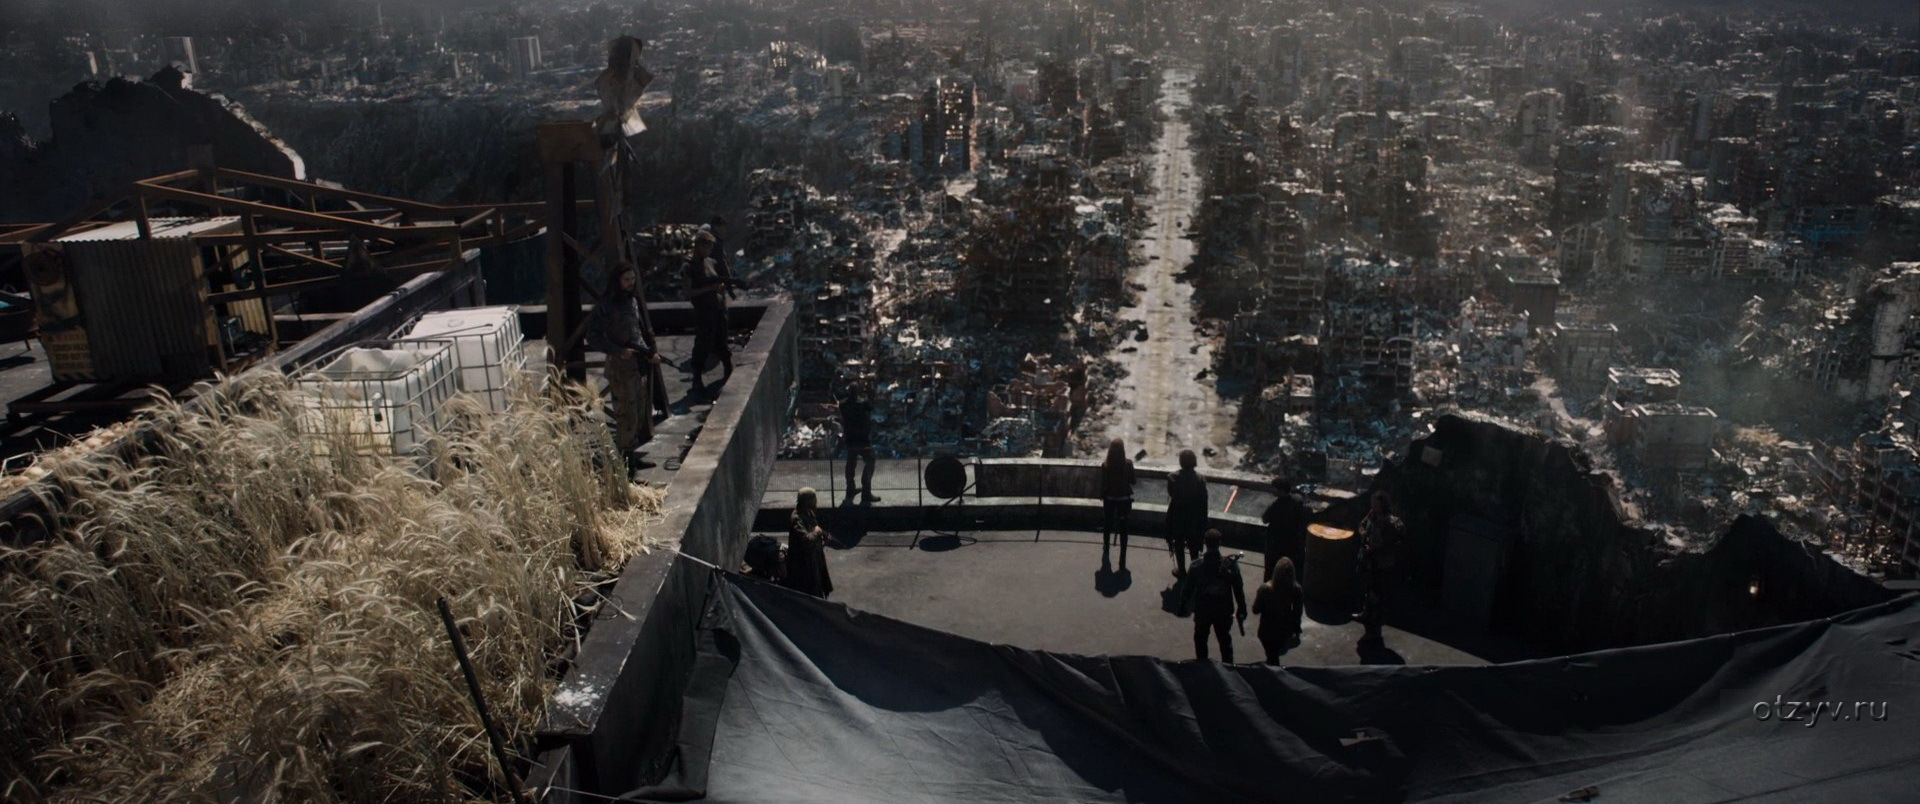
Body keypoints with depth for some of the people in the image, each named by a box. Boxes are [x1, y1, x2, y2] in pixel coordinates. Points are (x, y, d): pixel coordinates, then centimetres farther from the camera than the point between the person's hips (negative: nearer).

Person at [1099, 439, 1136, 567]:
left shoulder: (1105, 465, -15)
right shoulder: (1128, 464, -15)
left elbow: (1102, 484, -8)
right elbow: (1132, 481, -4)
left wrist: (1101, 497, 7)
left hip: (1109, 499, 1)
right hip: (1124, 499, -1)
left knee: (1108, 524, 21)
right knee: (1123, 528, 6)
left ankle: (1106, 549, 40)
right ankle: (1122, 559, 4)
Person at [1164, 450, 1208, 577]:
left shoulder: (1173, 478, -19)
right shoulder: (1200, 479, -15)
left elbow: (1171, 499, -9)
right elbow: (1203, 503, -8)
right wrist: (1203, 521, 3)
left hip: (1177, 518, -1)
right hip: (1194, 518, 1)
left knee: (1179, 545, 15)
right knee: (1194, 546, 16)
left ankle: (1181, 570, 22)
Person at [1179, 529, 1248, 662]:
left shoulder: (1197, 565, -21)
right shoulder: (1231, 564, -20)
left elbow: (1188, 587, -10)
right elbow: (1238, 589, -10)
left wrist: (1182, 605, 6)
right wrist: (1242, 608, 4)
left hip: (1202, 610, 0)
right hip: (1224, 610, 0)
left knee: (1200, 639, 22)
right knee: (1225, 640, 21)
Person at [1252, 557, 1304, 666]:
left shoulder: (1265, 589, -29)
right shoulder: (1296, 589, -20)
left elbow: (1256, 610, -16)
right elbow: (1298, 612, -6)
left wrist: (1256, 597, 2)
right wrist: (1296, 630, 10)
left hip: (1268, 629, -3)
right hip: (1285, 629, 3)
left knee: (1272, 658, 20)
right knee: (1275, 654, 30)